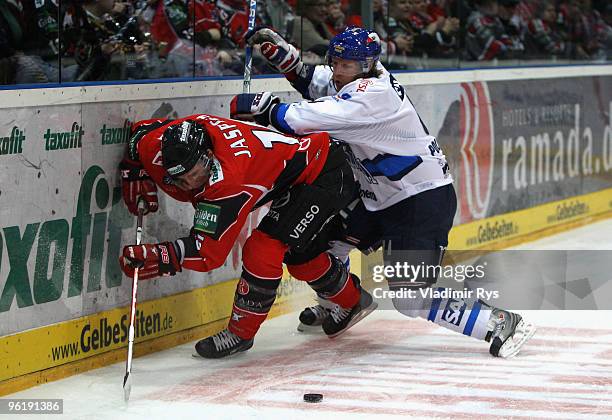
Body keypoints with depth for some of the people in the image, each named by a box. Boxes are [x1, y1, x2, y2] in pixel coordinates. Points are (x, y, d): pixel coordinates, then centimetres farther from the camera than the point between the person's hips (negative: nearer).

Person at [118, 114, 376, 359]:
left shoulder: (228, 178, -37)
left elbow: (209, 251, -35)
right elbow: (140, 131, 7)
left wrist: (156, 258, -43)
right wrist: (136, 175, -4)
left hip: (325, 176, -10)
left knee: (263, 249, -19)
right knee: (298, 254, 23)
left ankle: (240, 334, -3)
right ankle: (352, 301, 47)